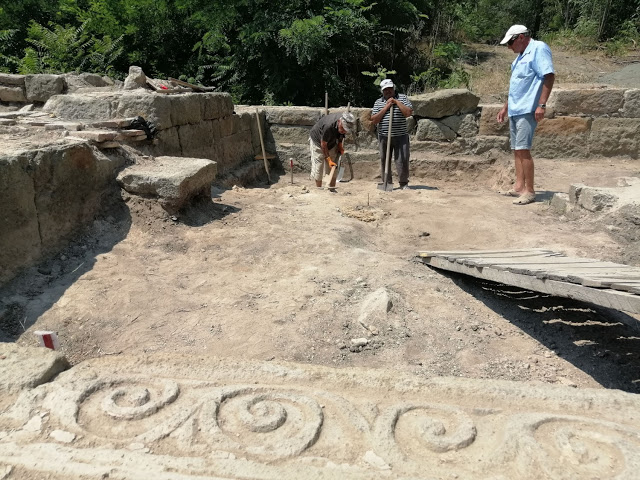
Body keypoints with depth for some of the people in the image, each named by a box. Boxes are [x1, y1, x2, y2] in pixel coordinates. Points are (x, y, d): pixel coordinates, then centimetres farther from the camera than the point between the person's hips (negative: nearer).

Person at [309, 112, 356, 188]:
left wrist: (340, 144, -8)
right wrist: (328, 159, -29)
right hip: (317, 141, -6)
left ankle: (332, 188, 12)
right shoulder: (328, 126, -42)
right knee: (318, 167, -8)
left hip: (332, 142, 6)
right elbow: (323, 144, -28)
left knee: (335, 167, 2)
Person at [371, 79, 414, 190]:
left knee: (403, 160, -3)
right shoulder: (378, 102, 9)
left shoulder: (402, 98, 5)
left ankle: (404, 183, 10)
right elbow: (374, 120, -2)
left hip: (401, 137, -2)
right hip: (384, 137, 2)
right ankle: (387, 183, 17)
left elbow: (409, 113, -9)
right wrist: (386, 107, -8)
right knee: (384, 161, 6)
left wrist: (396, 101, -8)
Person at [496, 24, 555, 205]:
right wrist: (506, 107, 27)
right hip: (515, 110, 10)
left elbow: (549, 76, -16)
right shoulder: (521, 55, 22)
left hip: (527, 109, -9)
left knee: (523, 149, -13)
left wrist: (542, 104, -23)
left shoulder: (539, 49, -6)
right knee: (516, 149, 10)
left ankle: (529, 191, -9)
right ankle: (519, 186, 16)